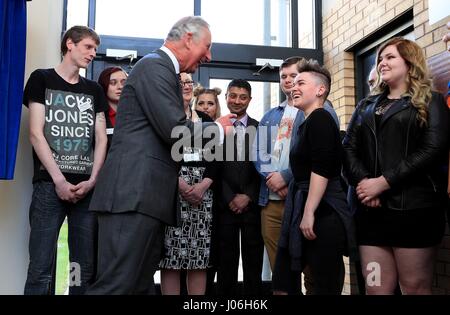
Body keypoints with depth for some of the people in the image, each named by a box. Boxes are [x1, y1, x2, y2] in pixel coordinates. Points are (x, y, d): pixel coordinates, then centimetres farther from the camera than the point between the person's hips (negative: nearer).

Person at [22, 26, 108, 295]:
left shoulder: (94, 90, 19)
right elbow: (36, 134, -1)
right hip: (49, 184, -3)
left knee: (85, 268, 2)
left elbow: (101, 138, 12)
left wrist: (92, 179, -4)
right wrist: (59, 180, -10)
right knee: (41, 269, -8)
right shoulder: (42, 79, 8)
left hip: (87, 186, 4)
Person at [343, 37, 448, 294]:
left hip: (413, 208, -4)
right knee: (375, 288, 5)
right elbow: (349, 149, 9)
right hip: (371, 209, 4)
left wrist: (383, 182, -15)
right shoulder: (366, 106, 20)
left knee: (415, 287, 2)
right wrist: (362, 181, -11)